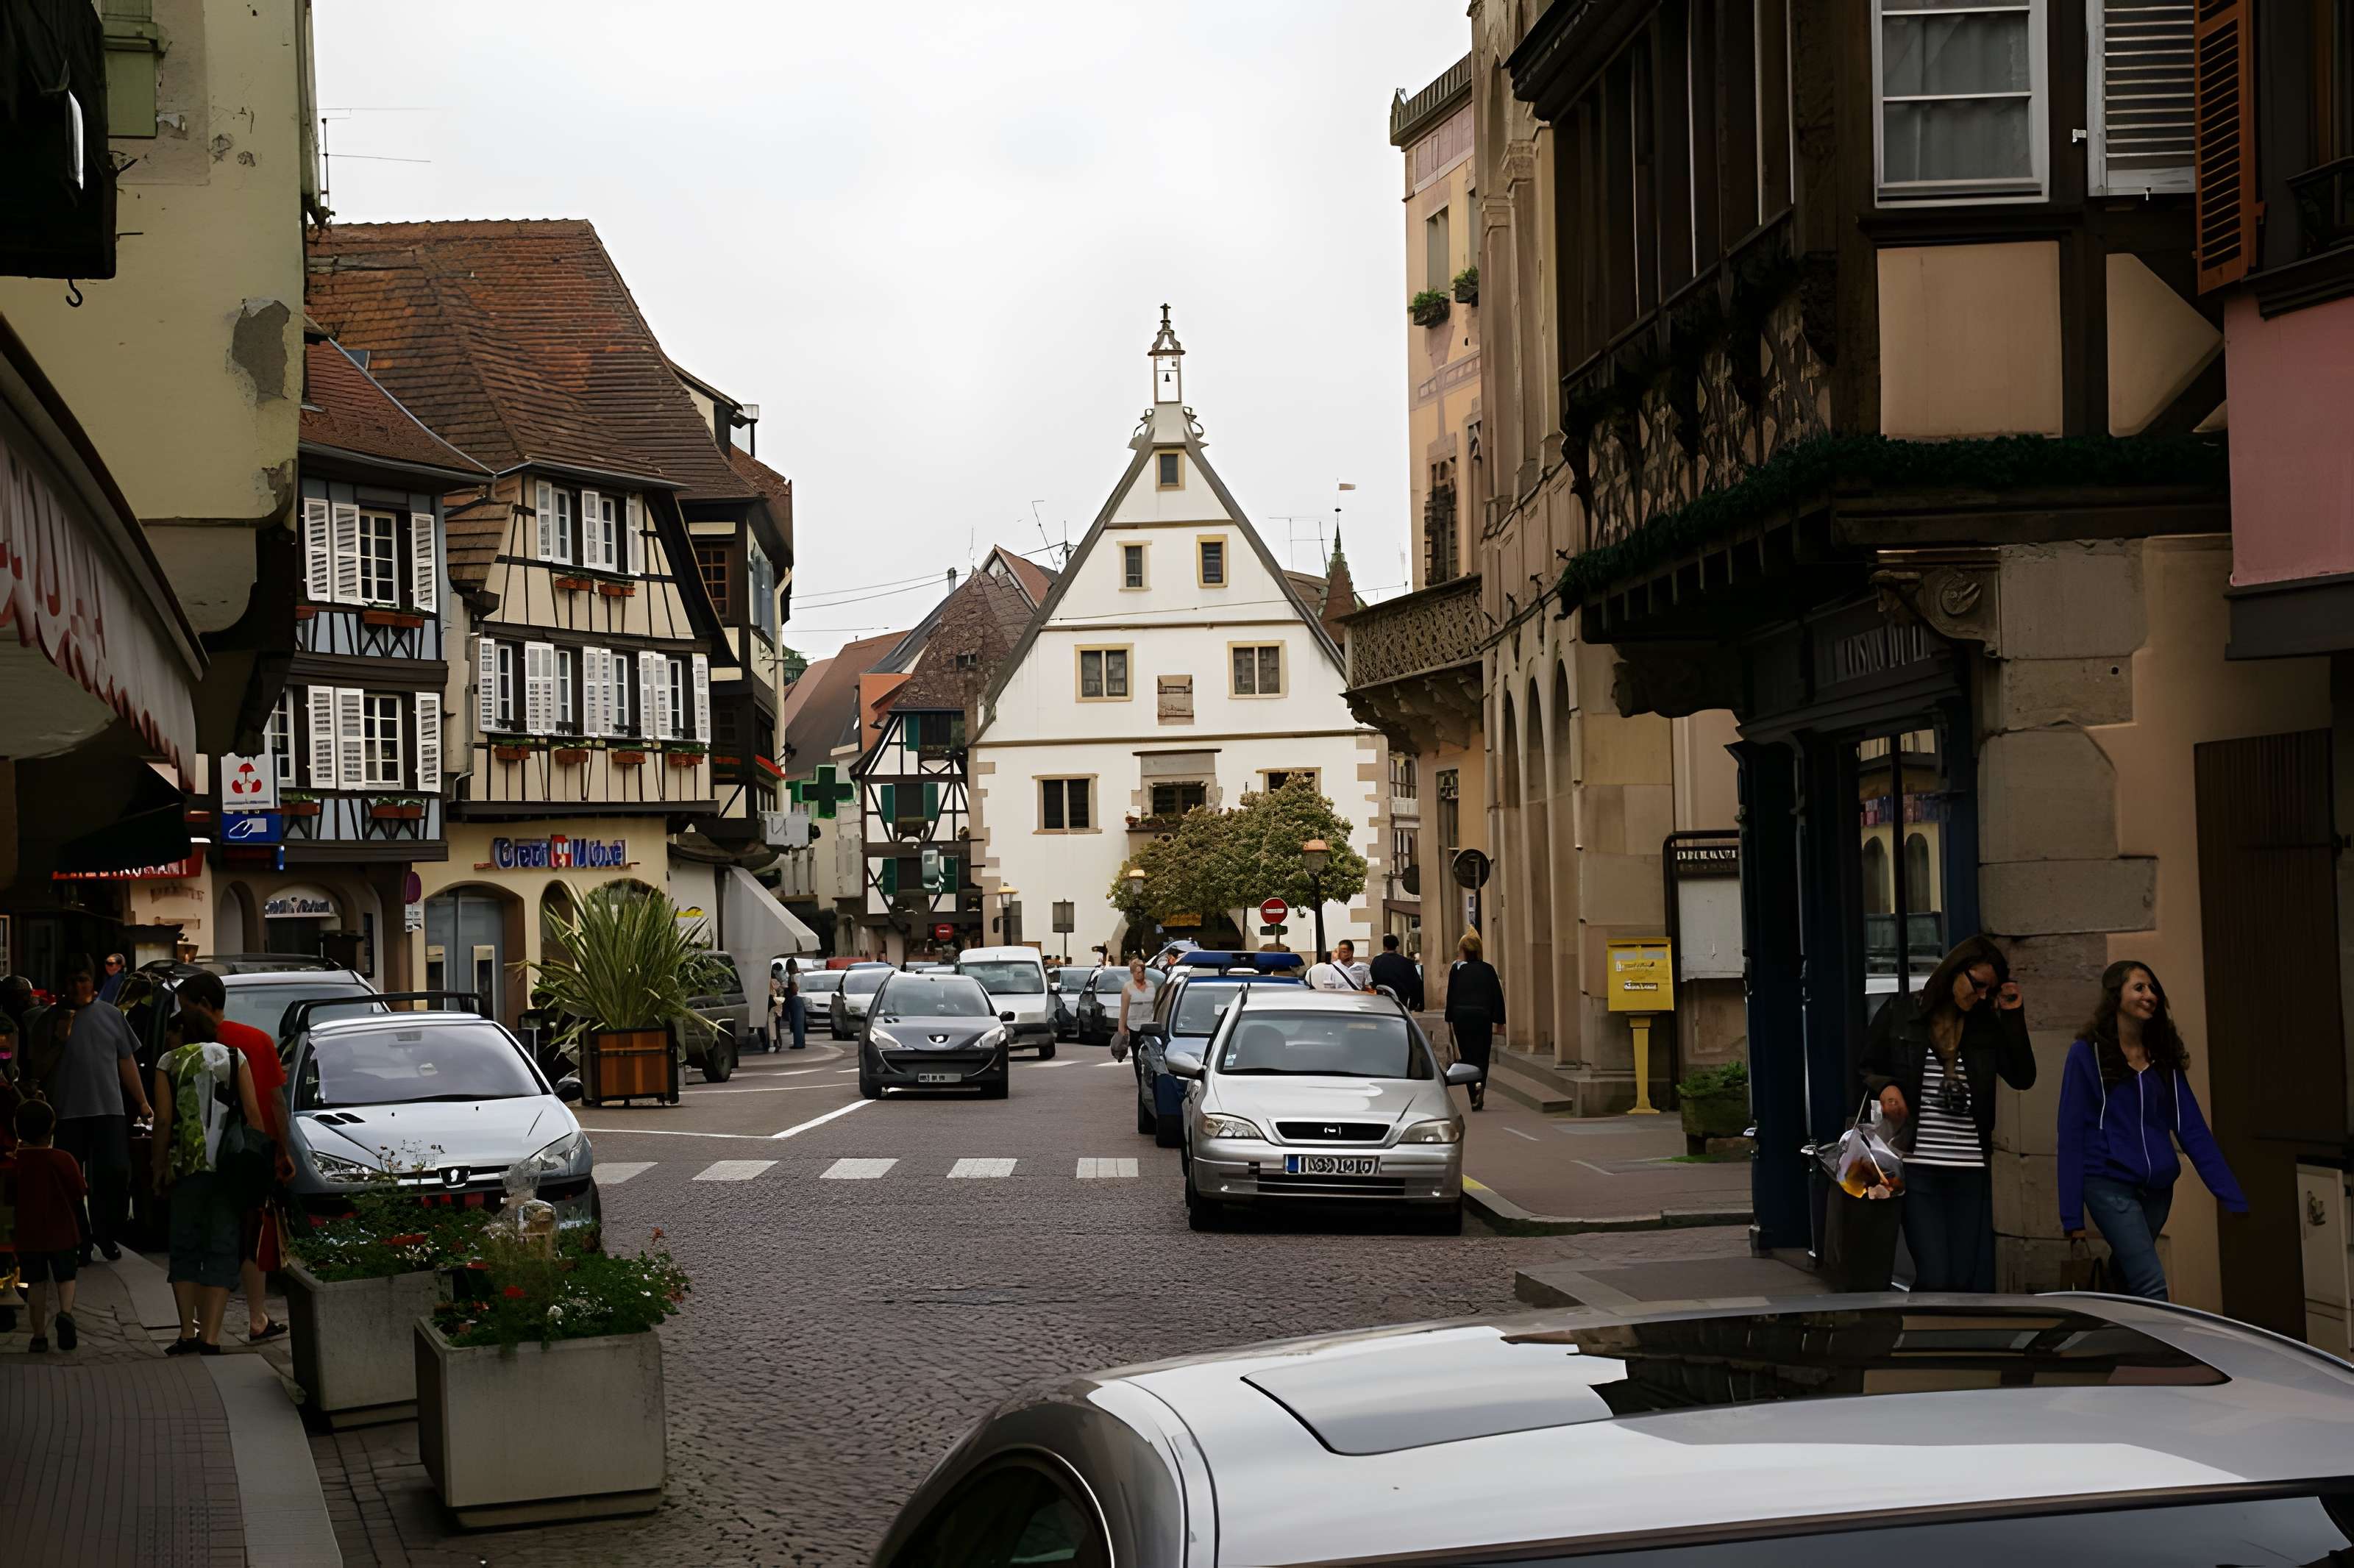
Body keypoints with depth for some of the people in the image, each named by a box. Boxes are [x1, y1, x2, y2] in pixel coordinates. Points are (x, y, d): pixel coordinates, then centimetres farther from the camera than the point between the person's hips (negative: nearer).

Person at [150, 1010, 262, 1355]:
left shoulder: (169, 1062, 5)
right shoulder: (235, 1057, 10)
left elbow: (164, 1121, -1)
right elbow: (253, 1113, 3)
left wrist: (159, 1168, 5)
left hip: (186, 1168, -1)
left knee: (184, 1249, 12)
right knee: (222, 1251, 3)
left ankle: (188, 1332, 3)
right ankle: (210, 1337, -6)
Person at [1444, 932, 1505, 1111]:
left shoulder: (1456, 969, 1)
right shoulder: (1488, 969, 4)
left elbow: (1451, 996, 1)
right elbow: (1497, 995, 3)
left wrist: (1449, 1020, 6)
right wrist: (1499, 1020, 8)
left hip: (1461, 1016, 0)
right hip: (1483, 1016, 0)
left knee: (1467, 1056, 6)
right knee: (1482, 1056, 8)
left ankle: (1475, 1100, 0)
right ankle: (1480, 1082, -20)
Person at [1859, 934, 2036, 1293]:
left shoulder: (1986, 1022, 10)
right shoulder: (1899, 1012, 2)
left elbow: (2022, 1077, 3)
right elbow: (1865, 1070, 9)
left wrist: (2013, 1015, -2)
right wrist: (1885, 1087, -12)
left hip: (1971, 1171, 3)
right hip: (1917, 1166, -3)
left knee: (1975, 1283, 1)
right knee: (1935, 1280, -12)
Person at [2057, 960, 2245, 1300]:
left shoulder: (2163, 1056, 10)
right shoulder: (2087, 1054, -4)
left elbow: (2192, 1129, 7)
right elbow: (2071, 1133, -4)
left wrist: (2234, 1199, -2)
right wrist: (2072, 1216, -8)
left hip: (2158, 1189, 5)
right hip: (2111, 1186, -5)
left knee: (2125, 1281, 13)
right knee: (2152, 1287, -17)